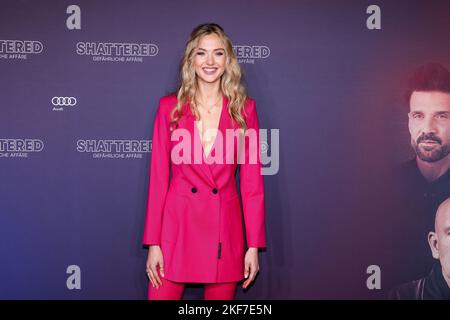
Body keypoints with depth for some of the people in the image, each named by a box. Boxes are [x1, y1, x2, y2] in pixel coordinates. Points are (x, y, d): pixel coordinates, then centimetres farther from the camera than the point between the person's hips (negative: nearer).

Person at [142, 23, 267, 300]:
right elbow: (158, 176, 1)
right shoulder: (170, 106, 1)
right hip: (177, 224, 0)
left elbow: (252, 179, 2)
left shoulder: (244, 108, 1)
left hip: (226, 229, 0)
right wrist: (153, 243, -3)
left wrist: (253, 245, -2)